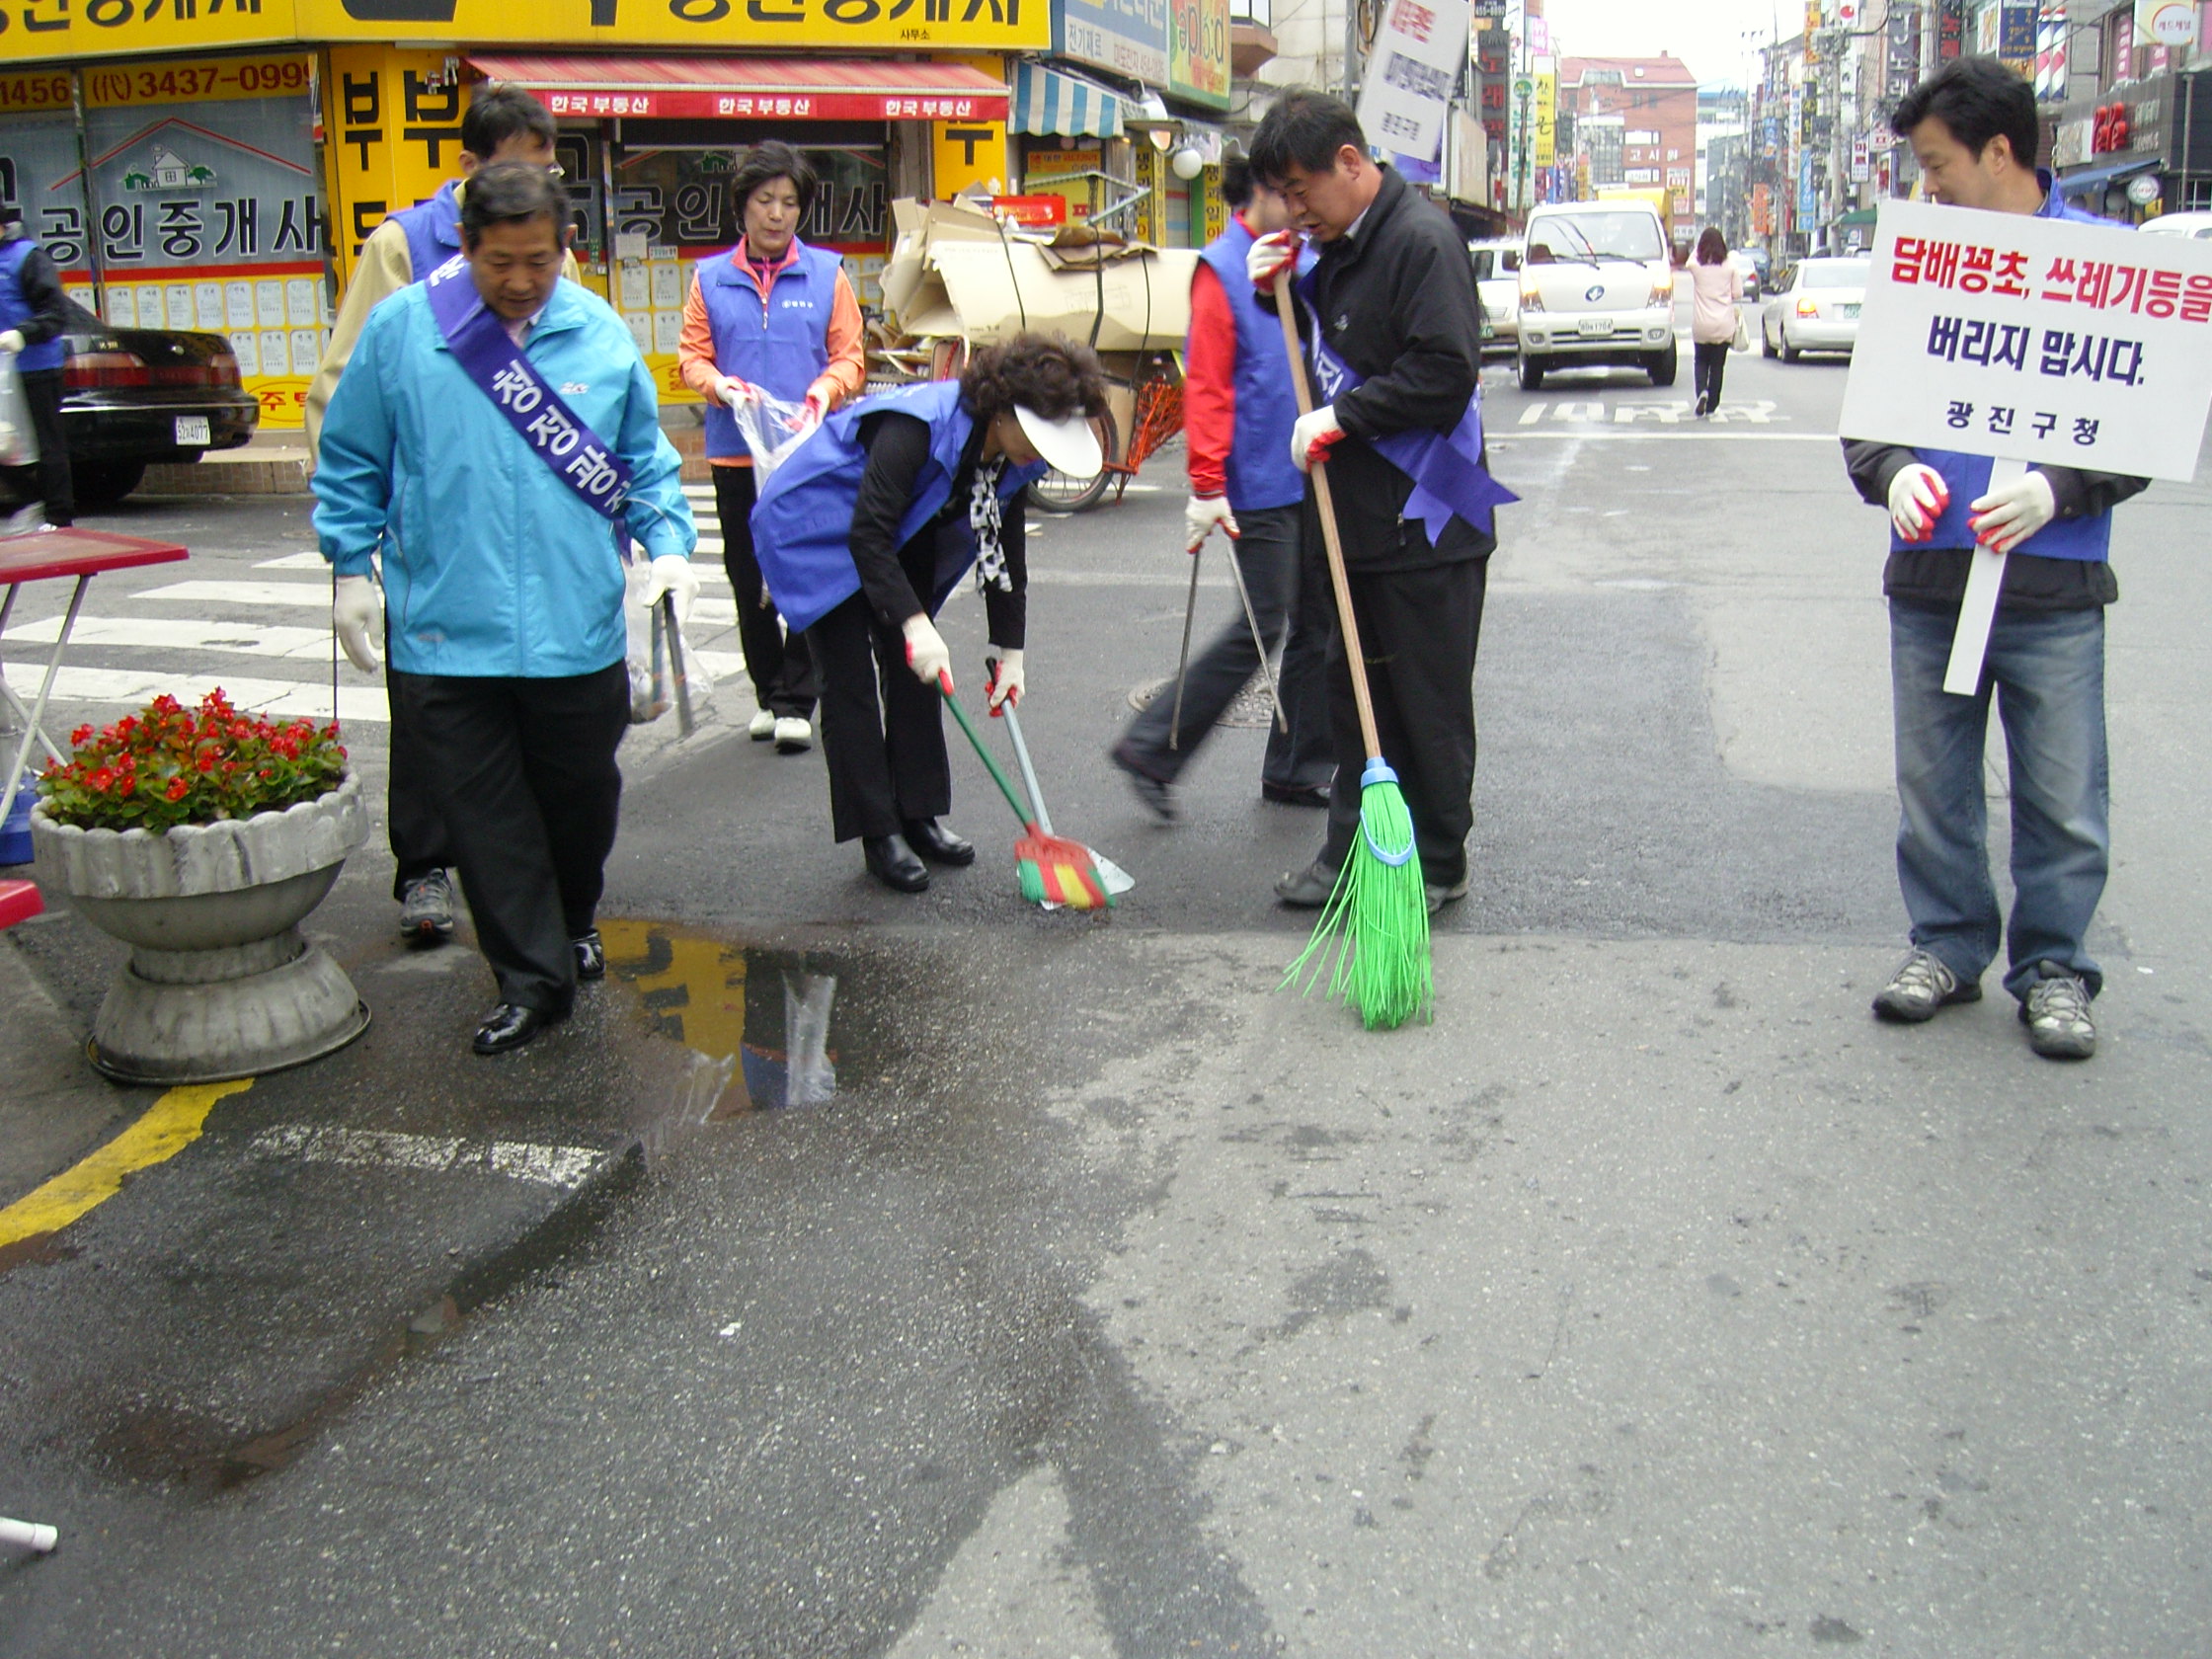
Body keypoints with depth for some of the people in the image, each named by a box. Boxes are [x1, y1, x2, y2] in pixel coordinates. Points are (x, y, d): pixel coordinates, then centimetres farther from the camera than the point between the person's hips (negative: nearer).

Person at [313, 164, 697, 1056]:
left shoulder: (602, 334, 2)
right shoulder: (400, 329, -2)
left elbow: (645, 459, 11)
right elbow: (350, 463, 6)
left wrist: (670, 543, -3)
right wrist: (352, 569, 3)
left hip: (578, 630, 1)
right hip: (445, 631, -1)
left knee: (582, 794, 16)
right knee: (484, 814, 3)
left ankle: (573, 923, 42)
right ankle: (533, 980, 14)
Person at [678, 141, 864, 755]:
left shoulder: (827, 273, 4)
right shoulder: (710, 278, 7)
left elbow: (850, 358, 3)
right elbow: (691, 356, 6)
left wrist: (824, 390, -17)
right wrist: (722, 385, -15)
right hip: (735, 451, 2)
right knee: (748, 579, 9)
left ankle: (796, 702, 5)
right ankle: (768, 691, 24)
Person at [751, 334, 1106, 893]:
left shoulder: (1011, 454, -10)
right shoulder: (921, 424, -35)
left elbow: (1005, 550, 0)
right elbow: (867, 533, -37)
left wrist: (1010, 650, -2)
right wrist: (915, 622, -44)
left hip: (897, 541, 8)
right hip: (813, 532, -8)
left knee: (916, 673, 5)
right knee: (851, 683, -8)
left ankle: (919, 816, 16)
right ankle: (879, 835, -2)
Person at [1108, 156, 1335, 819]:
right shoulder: (1222, 267, -8)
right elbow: (1207, 385, -14)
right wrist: (1207, 486, -19)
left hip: (1315, 475, 7)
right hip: (1261, 482, -7)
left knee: (1321, 622, 9)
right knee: (1264, 626, -6)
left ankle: (1297, 769, 21)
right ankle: (1151, 750, 7)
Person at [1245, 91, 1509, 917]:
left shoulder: (1421, 239, -16)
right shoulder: (1340, 247, 13)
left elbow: (1445, 372, -23)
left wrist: (1342, 417, -19)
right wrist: (1280, 290, 5)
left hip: (1426, 524, -9)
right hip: (1360, 517, 9)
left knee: (1430, 705, 3)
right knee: (1354, 693, 14)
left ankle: (1439, 865, 16)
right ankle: (1352, 853, 25)